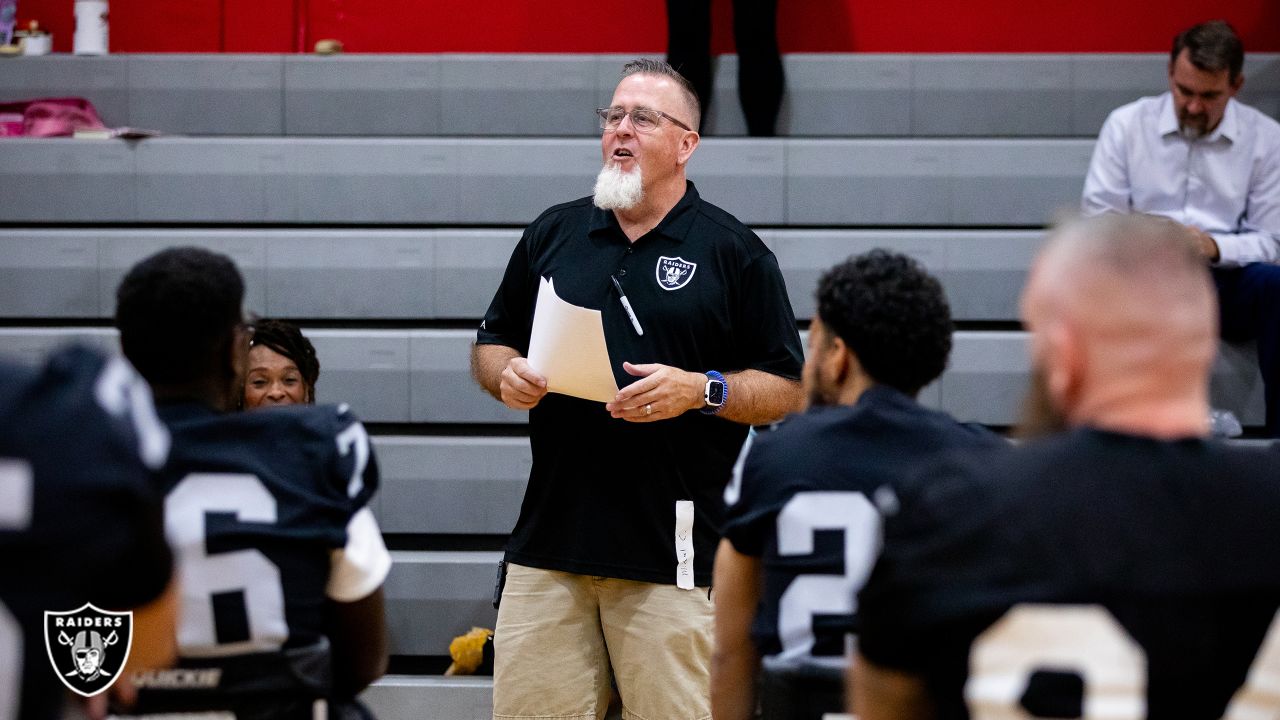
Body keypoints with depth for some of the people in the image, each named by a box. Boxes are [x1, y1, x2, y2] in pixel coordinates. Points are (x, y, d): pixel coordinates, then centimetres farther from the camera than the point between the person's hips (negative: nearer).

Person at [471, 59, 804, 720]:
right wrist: (506, 376, -1)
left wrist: (701, 391, -14)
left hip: (676, 548, -3)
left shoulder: (735, 252, 4)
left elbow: (787, 390, 3)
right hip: (549, 540, 3)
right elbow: (491, 344, 21)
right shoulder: (552, 233, 14)